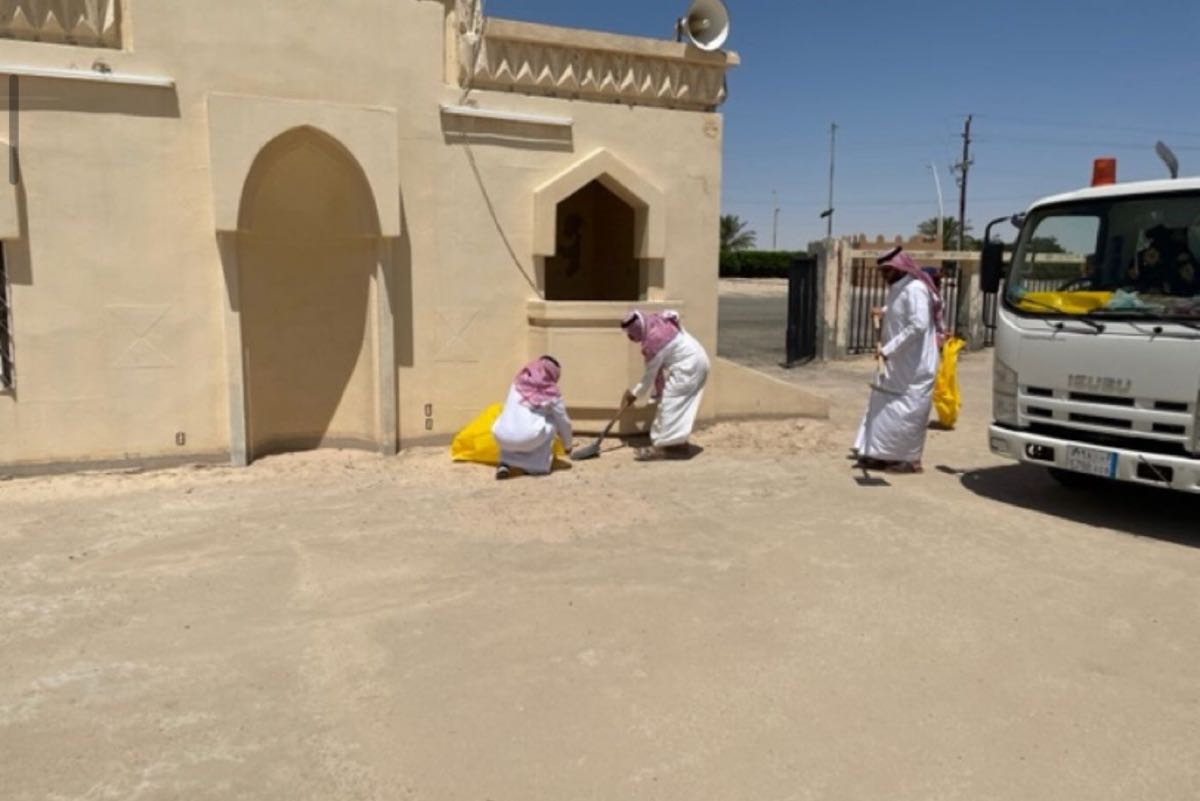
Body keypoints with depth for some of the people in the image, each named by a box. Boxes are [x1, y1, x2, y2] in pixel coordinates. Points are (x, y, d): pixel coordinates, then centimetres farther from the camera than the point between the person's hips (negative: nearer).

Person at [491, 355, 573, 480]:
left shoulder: (517, 383, 17)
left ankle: (505, 463, 18)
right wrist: (567, 446, 38)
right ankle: (539, 466, 15)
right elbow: (564, 423, 19)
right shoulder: (552, 393, 8)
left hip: (501, 438, 4)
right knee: (552, 422, 21)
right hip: (527, 439, -4)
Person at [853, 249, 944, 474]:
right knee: (887, 408, 11)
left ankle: (910, 459, 7)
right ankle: (883, 455, 17)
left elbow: (918, 326, -27)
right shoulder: (898, 290, 13)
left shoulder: (915, 289, -17)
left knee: (907, 410, -3)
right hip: (896, 364, 10)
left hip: (913, 366, -10)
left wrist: (887, 349, -27)